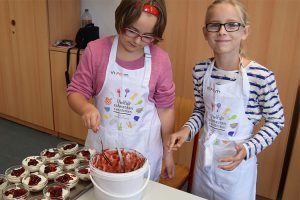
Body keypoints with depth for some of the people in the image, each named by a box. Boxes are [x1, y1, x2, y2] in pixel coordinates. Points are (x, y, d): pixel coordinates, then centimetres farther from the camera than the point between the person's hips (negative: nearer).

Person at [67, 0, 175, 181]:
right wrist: (87, 108, -26)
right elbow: (75, 92, -3)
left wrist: (168, 152, 3)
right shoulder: (96, 50, -10)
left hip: (143, 147, 0)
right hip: (102, 142, 1)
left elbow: (165, 109, -2)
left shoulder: (161, 60, -9)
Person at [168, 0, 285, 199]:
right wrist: (188, 129, -12)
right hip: (205, 157, 4)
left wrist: (248, 148, -20)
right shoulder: (201, 70, -9)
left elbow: (276, 121, -8)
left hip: (238, 162, -3)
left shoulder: (262, 77, -22)